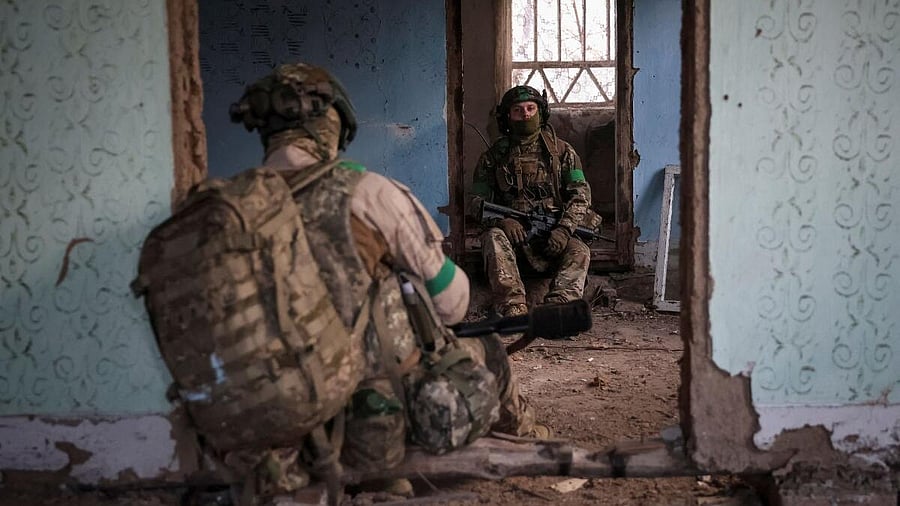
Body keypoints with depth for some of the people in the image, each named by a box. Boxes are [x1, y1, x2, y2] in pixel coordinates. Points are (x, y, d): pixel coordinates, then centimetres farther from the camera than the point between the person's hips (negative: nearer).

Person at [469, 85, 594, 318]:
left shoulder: (561, 150, 10)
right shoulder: (494, 155, 10)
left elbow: (581, 194, 3)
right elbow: (476, 200, 5)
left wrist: (564, 228, -15)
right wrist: (502, 220, -17)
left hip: (552, 238, 1)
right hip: (512, 233, 0)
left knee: (579, 252, -28)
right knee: (493, 237, -32)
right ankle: (512, 309, -46)